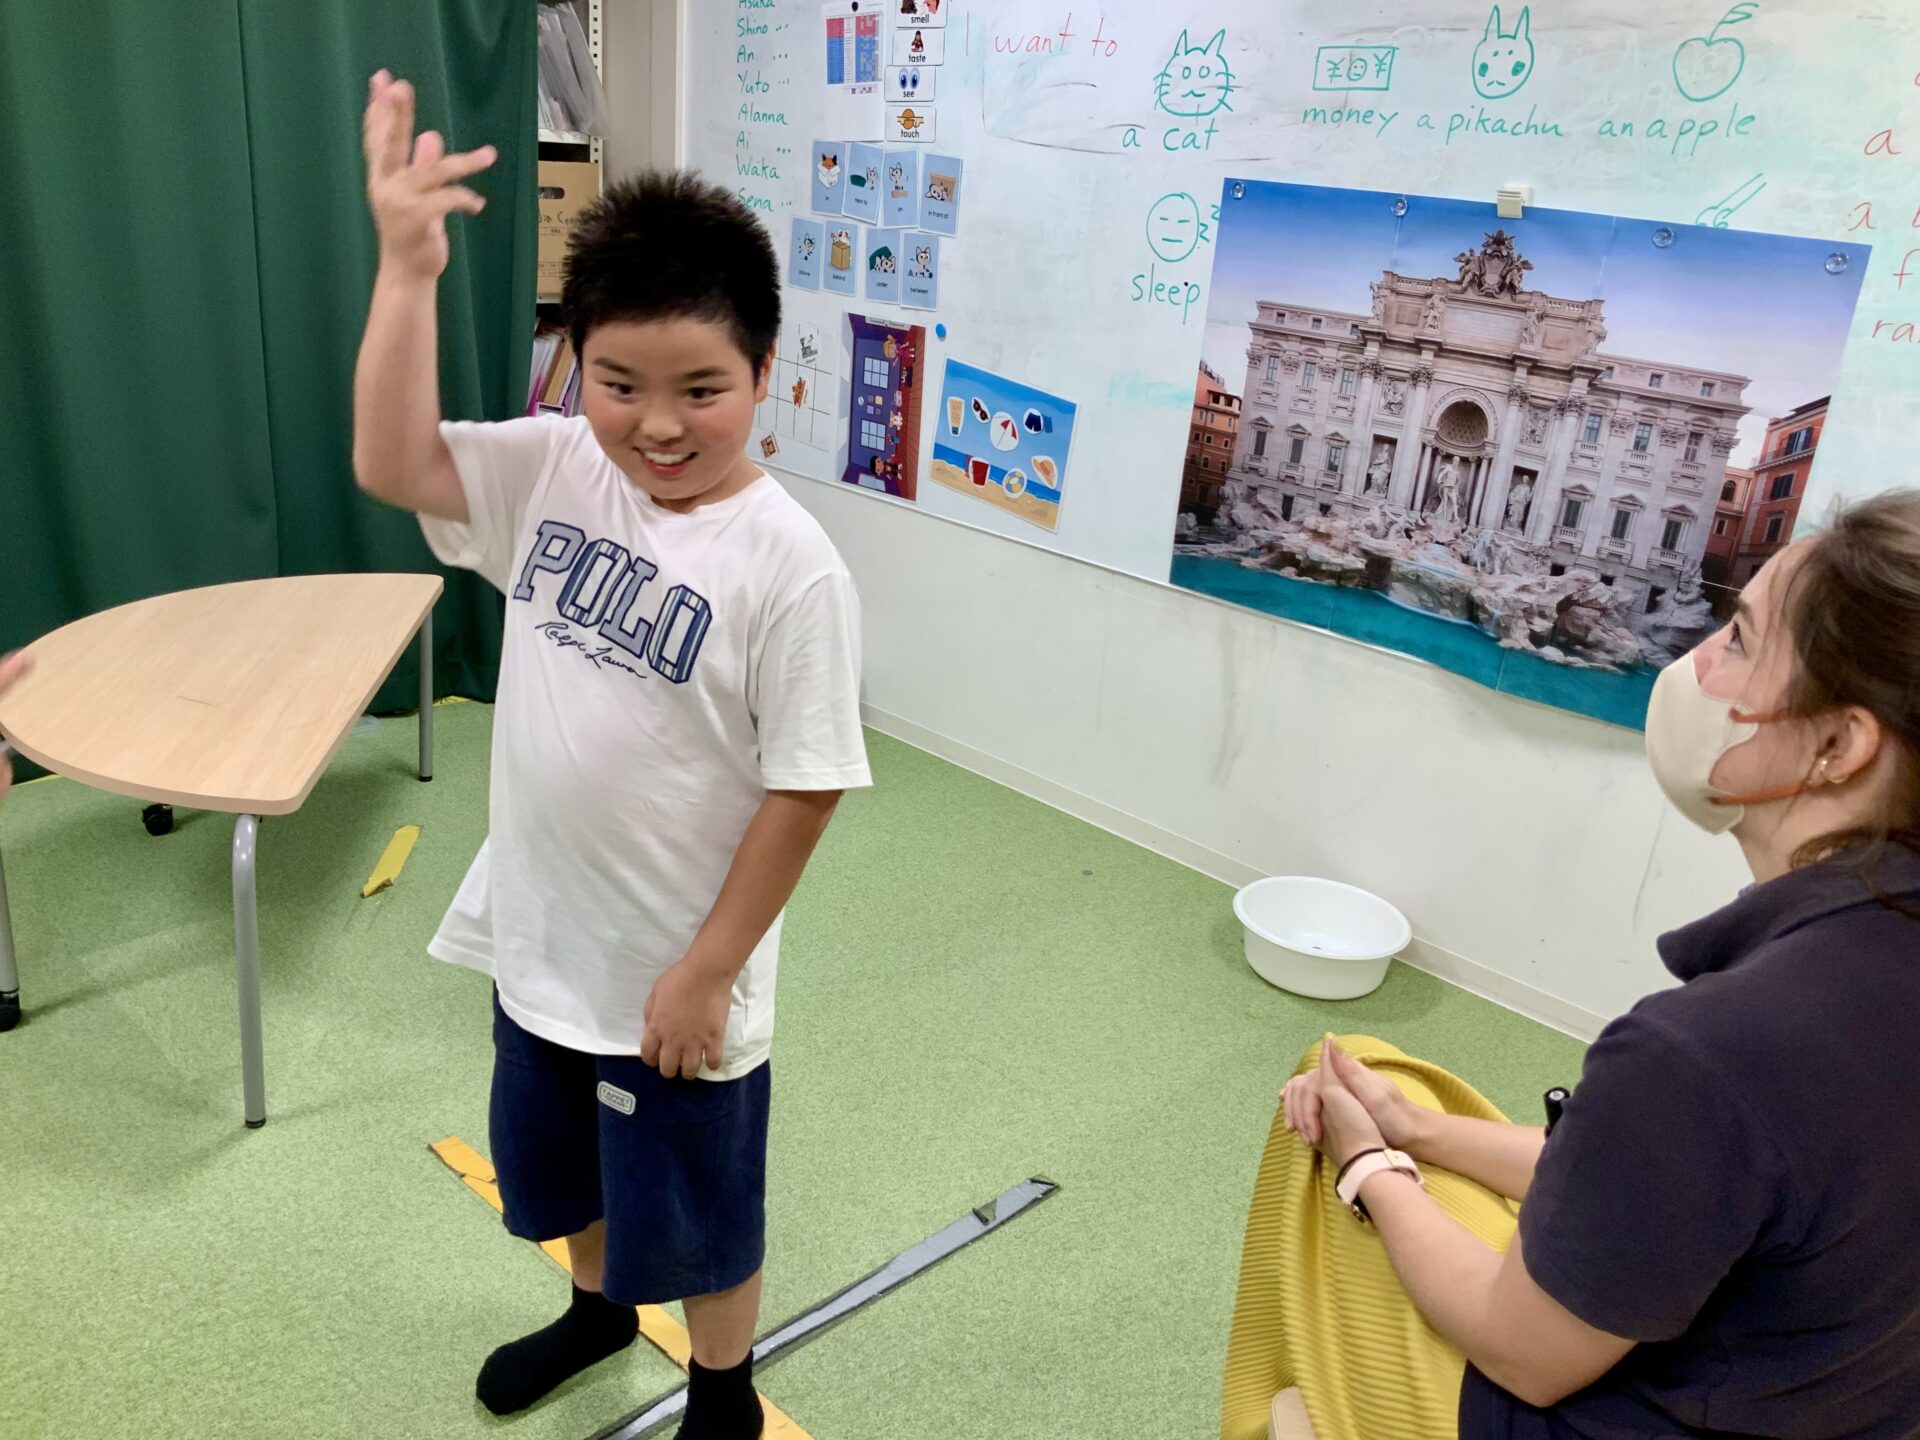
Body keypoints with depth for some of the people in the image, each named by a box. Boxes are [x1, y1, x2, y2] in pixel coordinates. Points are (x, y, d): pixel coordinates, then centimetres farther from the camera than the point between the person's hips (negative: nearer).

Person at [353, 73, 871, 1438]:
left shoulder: (788, 565, -23)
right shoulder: (553, 471, -6)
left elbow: (803, 789, -20)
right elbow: (390, 462, -13)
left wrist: (706, 971, -15)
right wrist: (407, 267, -22)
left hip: (676, 971, -5)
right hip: (541, 937, 6)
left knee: (694, 1219, 18)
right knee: (564, 1170, 30)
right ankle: (600, 1306, 61)